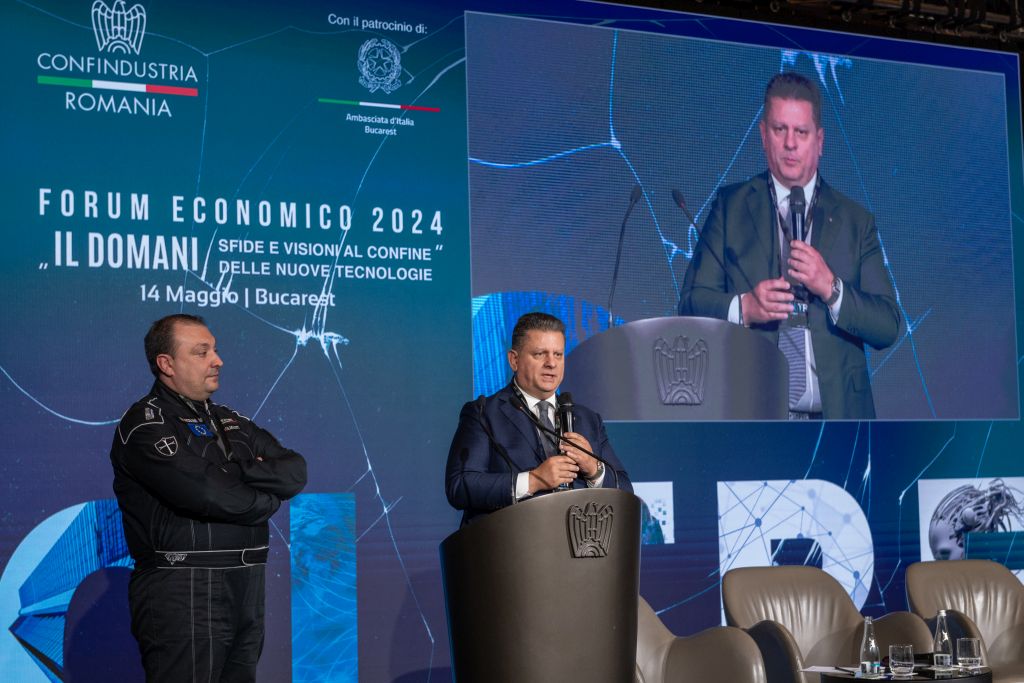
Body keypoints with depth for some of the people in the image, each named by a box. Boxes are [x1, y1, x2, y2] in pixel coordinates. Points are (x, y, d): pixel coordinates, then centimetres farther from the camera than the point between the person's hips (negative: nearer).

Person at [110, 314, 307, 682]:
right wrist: (269, 499, -3)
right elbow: (209, 495, -21)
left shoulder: (230, 421, 18)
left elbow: (296, 472, 8)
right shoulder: (144, 424, -8)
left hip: (245, 587, 8)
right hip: (182, 592, -7)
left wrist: (242, 469, -10)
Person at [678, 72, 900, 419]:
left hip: (835, 415, 1)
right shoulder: (730, 206, 10)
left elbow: (887, 327, 4)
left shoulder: (856, 220, 11)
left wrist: (831, 288, -12)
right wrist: (743, 307, -15)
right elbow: (692, 302, 4)